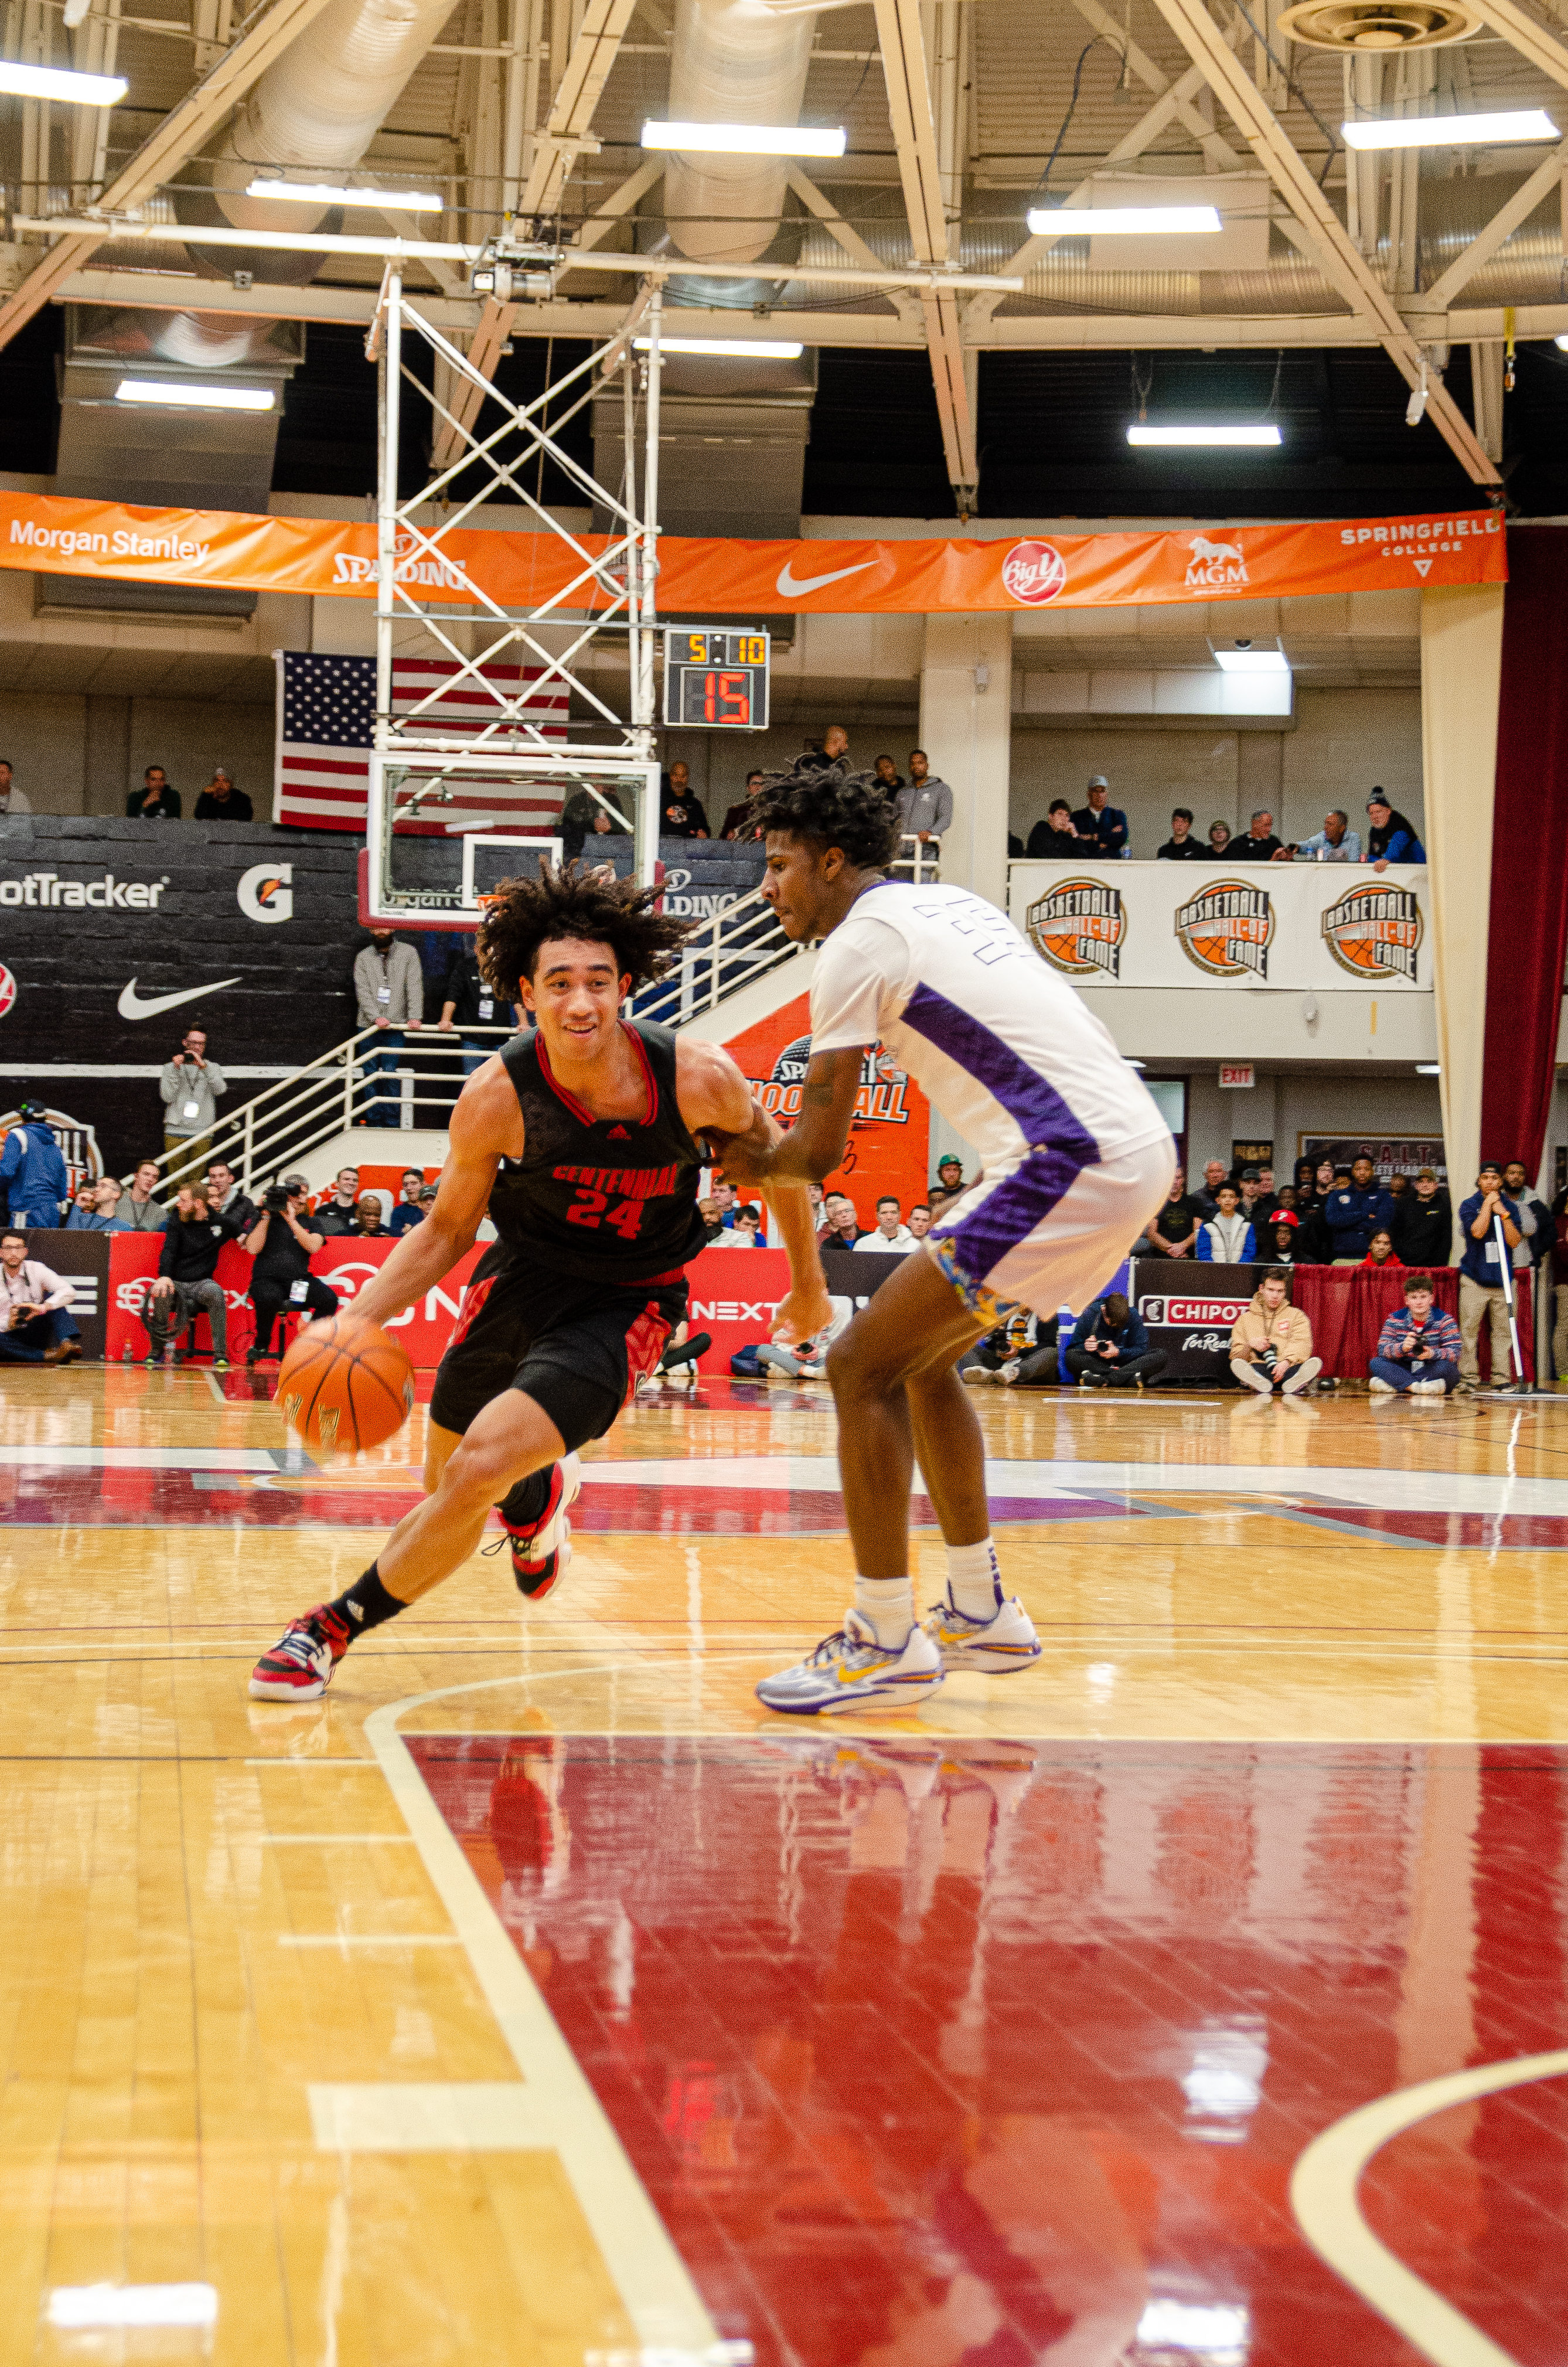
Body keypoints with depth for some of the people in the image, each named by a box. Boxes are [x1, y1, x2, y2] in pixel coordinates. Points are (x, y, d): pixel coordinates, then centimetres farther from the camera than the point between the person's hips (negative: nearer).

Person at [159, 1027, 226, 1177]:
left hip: (202, 1135, 0)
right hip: (176, 1133, 0)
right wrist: (176, 1069, -6)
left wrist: (203, 1066, -15)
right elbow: (168, 1097, 0)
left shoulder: (212, 1068, 14)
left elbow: (220, 1089, -6)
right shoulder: (172, 1067, 13)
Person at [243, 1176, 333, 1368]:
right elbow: (253, 1249, -6)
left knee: (330, 1300, -26)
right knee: (269, 1298, -39)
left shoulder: (311, 1222, 14)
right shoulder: (266, 1219, 9)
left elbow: (313, 1246, -7)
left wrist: (291, 1220, -13)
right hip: (267, 1279, -2)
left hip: (300, 1280, 2)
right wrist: (267, 1216, -7)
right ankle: (260, 1346, -10)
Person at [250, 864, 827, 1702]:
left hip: (624, 1304, -3)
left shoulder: (698, 1076, -23)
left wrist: (808, 1284, 10)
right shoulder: (497, 1096, -21)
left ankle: (337, 1627, -2)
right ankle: (538, 1493, 56)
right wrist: (362, 1317, -21)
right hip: (522, 1276, 3)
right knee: (448, 1484, 19)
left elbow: (771, 1155, -1)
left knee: (479, 1469, -21)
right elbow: (448, 1228, -5)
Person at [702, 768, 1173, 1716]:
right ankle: (980, 1612, 28)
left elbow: (820, 1149, -4)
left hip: (1074, 1160, -10)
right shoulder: (949, 903, 23)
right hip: (1136, 1144, 10)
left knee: (864, 1367, -5)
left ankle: (886, 1643, -1)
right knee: (923, 1355, 22)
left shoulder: (860, 941, -4)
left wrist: (753, 1163, 15)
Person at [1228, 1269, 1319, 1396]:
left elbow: (1302, 1345, 5)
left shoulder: (1296, 1315, 23)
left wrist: (1286, 1362, -16)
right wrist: (1250, 1346, -8)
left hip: (1289, 1368, 0)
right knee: (1237, 1364, -37)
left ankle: (1292, 1387, -67)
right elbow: (1235, 1355, 16)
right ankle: (1263, 1387, -66)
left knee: (1315, 1362, -36)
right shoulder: (1246, 1319, 24)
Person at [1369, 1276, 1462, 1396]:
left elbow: (1456, 1351, -15)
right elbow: (1382, 1349, -11)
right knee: (1375, 1362, -20)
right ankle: (1416, 1386, -37)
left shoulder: (1444, 1320, -4)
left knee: (1448, 1367, -34)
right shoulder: (1395, 1319, 1)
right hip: (1403, 1370, 2)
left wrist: (1433, 1354, -36)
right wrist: (1402, 1348, -34)